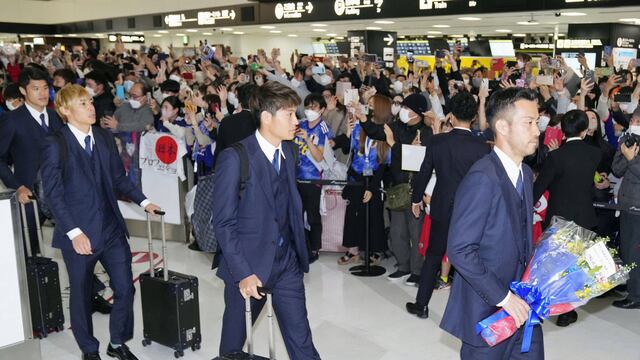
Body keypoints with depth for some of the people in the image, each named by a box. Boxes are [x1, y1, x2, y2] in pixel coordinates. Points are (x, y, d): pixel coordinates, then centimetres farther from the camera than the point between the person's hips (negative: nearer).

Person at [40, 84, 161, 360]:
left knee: (125, 289, 6)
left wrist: (143, 201, -1)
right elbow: (53, 194, -12)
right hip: (79, 234, -4)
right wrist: (74, 233, -19)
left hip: (112, 228, 4)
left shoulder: (105, 138, 6)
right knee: (81, 295, 11)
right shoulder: (56, 144, -9)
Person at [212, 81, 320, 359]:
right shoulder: (235, 158, -15)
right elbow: (224, 222, -15)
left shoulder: (289, 151, 5)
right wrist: (242, 272, -19)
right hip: (248, 264, -4)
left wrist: (299, 251, 5)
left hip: (287, 262, 5)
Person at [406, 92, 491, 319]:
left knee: (433, 256, 16)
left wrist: (416, 199, 16)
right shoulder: (482, 147, -14)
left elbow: (424, 173, 1)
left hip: (442, 208, 2)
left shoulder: (437, 142, -9)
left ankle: (421, 304, 23)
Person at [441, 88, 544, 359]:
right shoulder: (482, 178, -20)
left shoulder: (525, 173, 8)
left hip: (522, 306, 8)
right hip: (488, 310, -8)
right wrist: (503, 297, -21)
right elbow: (460, 250, -23)